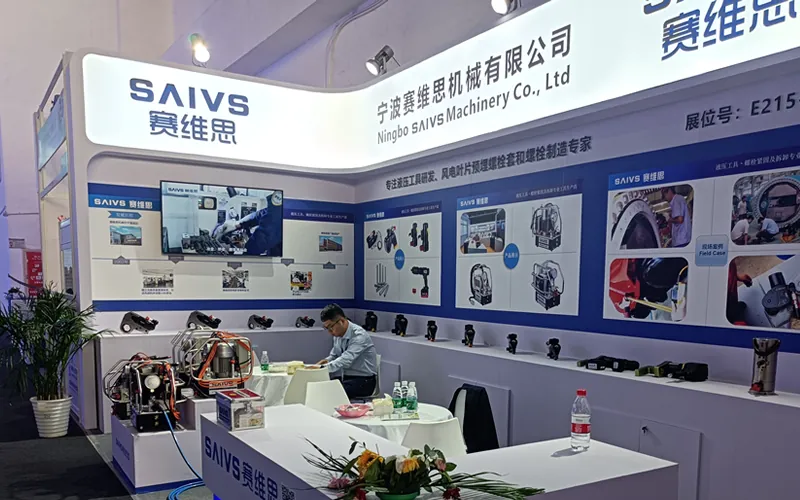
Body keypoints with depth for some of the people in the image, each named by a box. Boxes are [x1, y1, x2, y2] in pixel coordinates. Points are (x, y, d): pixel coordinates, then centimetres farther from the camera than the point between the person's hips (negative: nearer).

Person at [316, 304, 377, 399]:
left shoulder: (359, 335, -21)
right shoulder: (338, 334, 2)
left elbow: (345, 360, -31)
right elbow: (335, 355, 16)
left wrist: (321, 368, -36)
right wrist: (326, 360, -6)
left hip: (363, 380, -7)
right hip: (344, 376, 7)